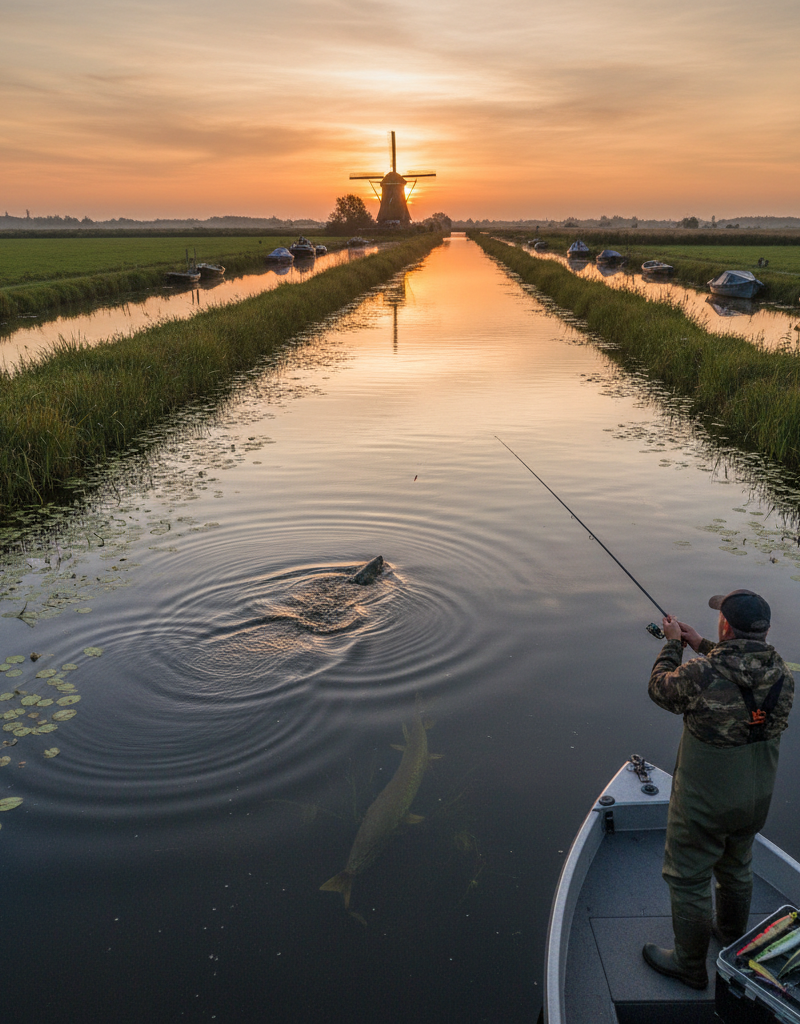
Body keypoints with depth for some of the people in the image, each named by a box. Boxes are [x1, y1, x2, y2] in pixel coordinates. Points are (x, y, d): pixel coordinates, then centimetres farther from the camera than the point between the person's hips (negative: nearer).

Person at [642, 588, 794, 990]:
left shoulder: (701, 675, -33)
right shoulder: (780, 673, -15)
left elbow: (660, 688, -11)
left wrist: (673, 644, 2)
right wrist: (700, 645, 13)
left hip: (704, 805, -6)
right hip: (756, 799, 6)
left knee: (687, 879, 15)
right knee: (736, 866, 30)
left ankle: (690, 966, 32)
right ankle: (732, 935, 54)